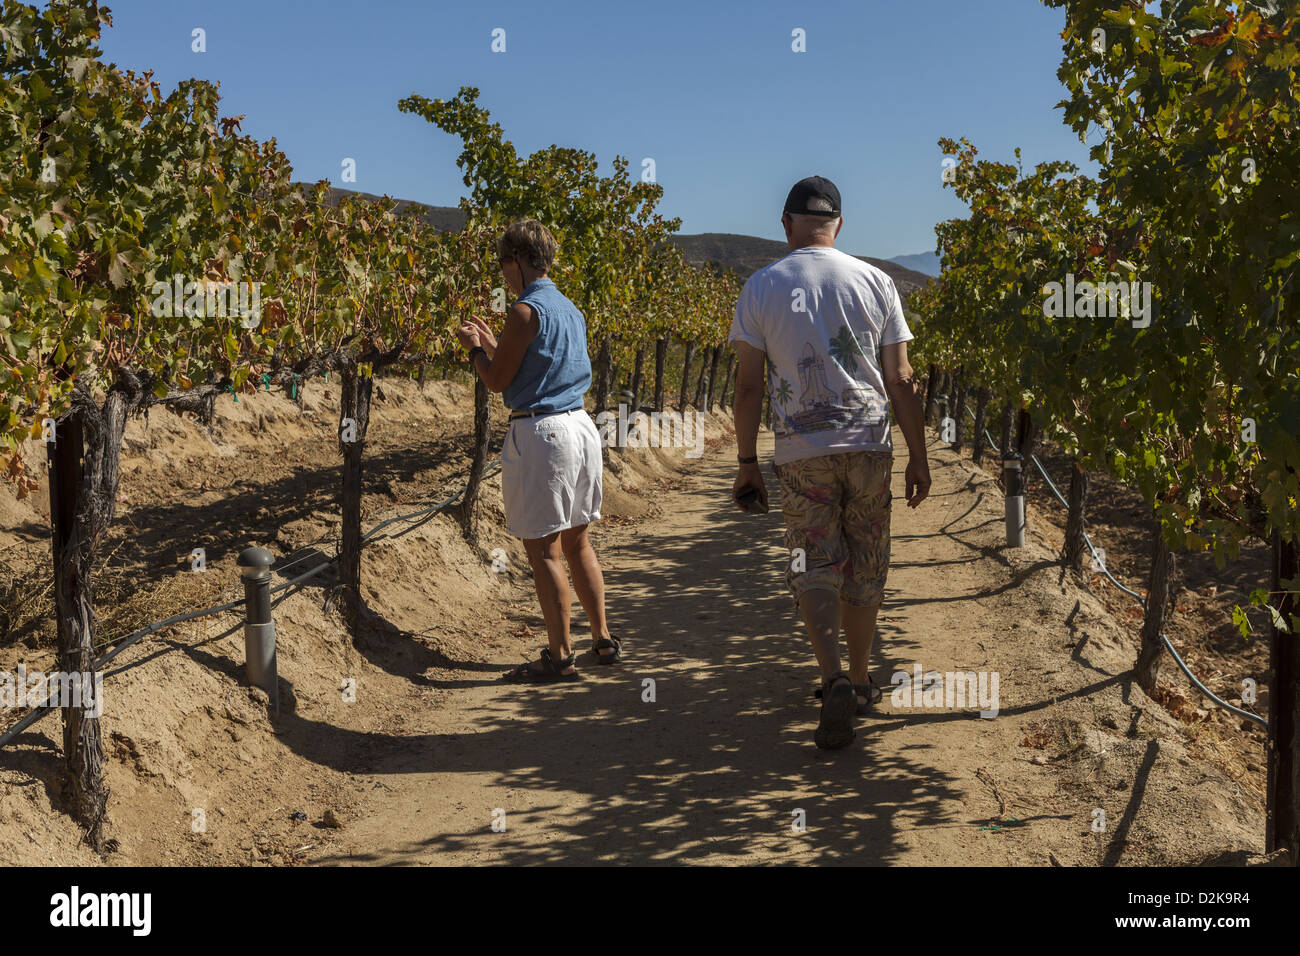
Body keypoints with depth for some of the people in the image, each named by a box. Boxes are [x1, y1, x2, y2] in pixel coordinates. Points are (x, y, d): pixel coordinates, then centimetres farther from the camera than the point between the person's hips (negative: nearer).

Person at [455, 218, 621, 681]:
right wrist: (492, 343, 29)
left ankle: (560, 656, 2)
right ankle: (603, 639, 23)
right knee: (576, 540, 17)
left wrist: (473, 347, 10)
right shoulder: (570, 309, 15)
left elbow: (497, 381, -8)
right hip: (580, 423, 9)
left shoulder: (526, 310, -12)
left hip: (541, 433, -9)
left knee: (543, 547, -2)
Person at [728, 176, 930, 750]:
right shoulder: (875, 282, 3)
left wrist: (746, 461, 6)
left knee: (814, 567, 3)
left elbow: (748, 385, -1)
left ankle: (835, 682, -15)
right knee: (864, 569, 12)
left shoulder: (761, 287, 0)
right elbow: (901, 381, 3)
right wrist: (918, 457, 10)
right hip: (869, 445, 2)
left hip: (801, 450, -1)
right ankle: (859, 684, 25)